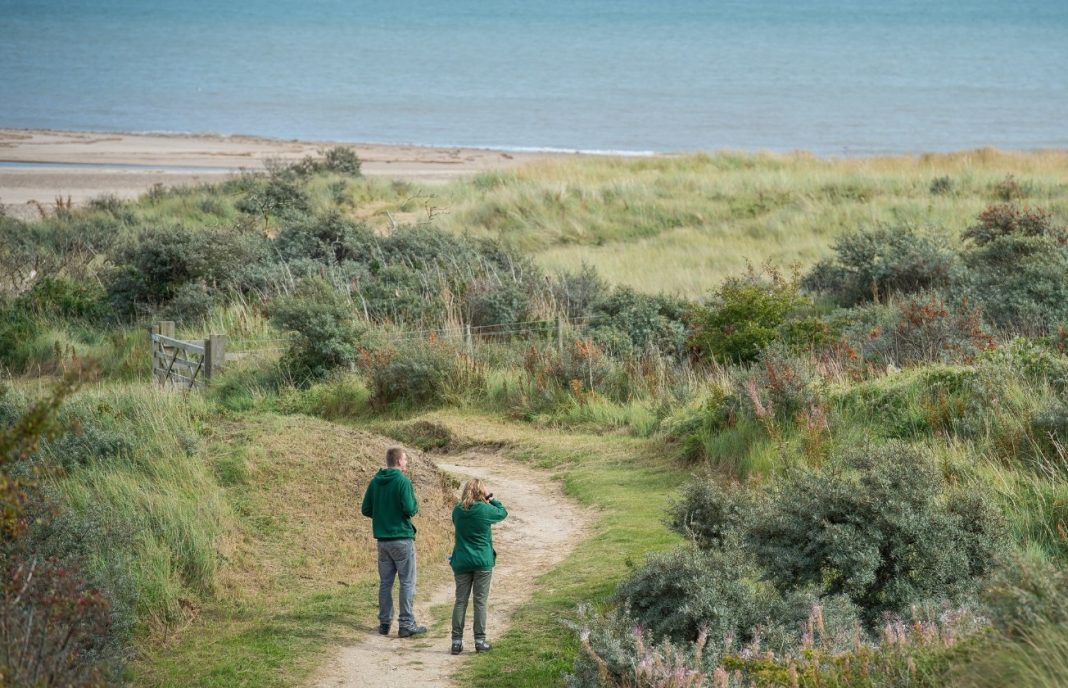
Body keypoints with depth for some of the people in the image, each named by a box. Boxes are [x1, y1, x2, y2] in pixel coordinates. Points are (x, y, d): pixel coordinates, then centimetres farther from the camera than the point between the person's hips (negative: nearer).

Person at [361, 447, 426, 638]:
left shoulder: (375, 482, 4)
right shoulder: (403, 481, -13)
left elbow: (365, 510, 5)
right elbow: (410, 509, -20)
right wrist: (415, 504, 1)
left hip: (382, 539, 6)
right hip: (402, 538, -6)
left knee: (385, 582, 12)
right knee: (407, 582, 2)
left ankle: (385, 623, 15)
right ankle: (406, 624, 2)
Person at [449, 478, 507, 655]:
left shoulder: (457, 511, -1)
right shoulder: (485, 510, -10)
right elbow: (503, 512, 8)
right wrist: (491, 498, 16)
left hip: (461, 562, 3)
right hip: (483, 561, -3)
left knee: (460, 601, 6)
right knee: (480, 602, 3)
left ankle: (457, 640, 4)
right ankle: (480, 640, 4)